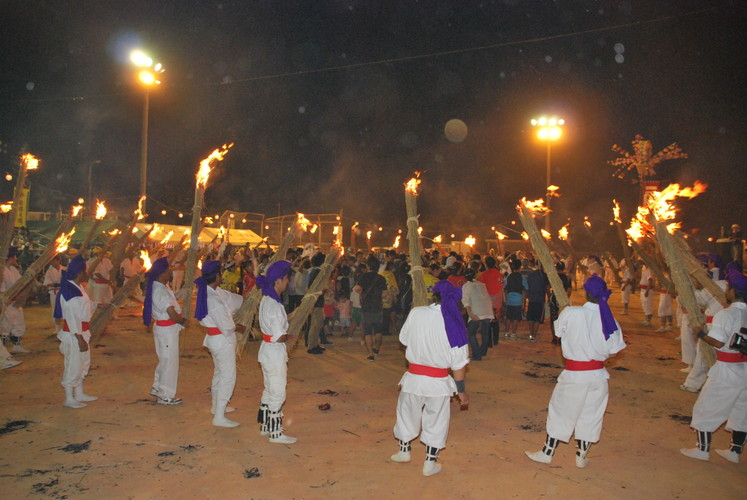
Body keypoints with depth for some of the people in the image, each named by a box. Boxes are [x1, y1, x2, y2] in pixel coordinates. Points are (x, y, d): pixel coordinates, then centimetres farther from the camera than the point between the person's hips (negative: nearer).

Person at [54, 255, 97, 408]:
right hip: (73, 334, -10)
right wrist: (80, 338, -23)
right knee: (73, 365, 1)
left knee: (83, 363, 20)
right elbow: (72, 317, -23)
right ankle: (69, 399, 15)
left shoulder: (78, 287, 8)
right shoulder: (69, 291, -21)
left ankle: (79, 394, 34)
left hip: (82, 332, 10)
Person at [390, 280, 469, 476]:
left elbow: (404, 339, 6)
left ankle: (404, 450, 41)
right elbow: (459, 363, -10)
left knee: (407, 411, 23)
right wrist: (461, 391, 0)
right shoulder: (454, 323, -14)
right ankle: (430, 463, 26)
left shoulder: (415, 313, -10)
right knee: (436, 420, 16)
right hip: (438, 381, -1)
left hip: (413, 377, 2)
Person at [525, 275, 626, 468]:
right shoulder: (609, 320, -8)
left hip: (574, 375, -3)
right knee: (590, 415, 17)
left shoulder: (570, 313, -17)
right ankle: (581, 456, 29)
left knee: (560, 411, 13)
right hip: (598, 375, 3)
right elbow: (613, 351, -1)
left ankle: (547, 452, 26)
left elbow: (558, 331, 1)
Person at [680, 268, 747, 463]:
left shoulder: (725, 314, -18)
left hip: (727, 371, -6)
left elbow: (718, 342, -22)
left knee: (706, 408, 8)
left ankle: (703, 449, 16)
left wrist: (702, 335, -5)